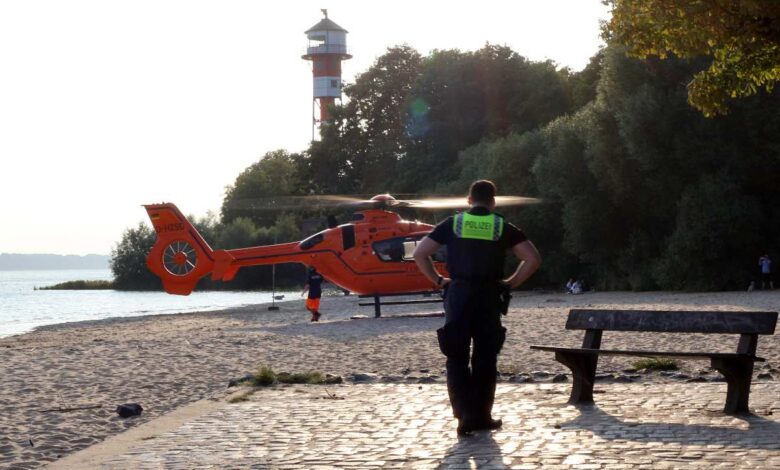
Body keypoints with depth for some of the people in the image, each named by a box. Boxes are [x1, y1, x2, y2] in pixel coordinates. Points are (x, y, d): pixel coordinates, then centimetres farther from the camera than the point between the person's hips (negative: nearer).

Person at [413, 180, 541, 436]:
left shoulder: (452, 224, 4)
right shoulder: (503, 227, 4)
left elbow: (419, 253, 1)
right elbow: (533, 259, -1)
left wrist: (438, 280, 7)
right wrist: (510, 283, 5)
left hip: (458, 296, 0)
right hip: (489, 297, 0)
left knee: (457, 359, 5)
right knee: (485, 360, 9)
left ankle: (465, 414, -7)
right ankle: (482, 417, 13)